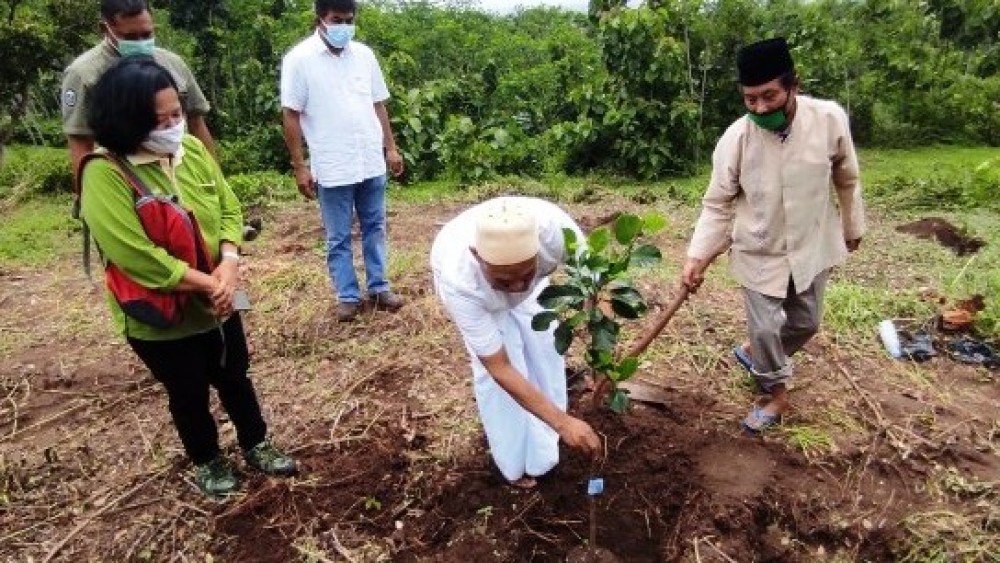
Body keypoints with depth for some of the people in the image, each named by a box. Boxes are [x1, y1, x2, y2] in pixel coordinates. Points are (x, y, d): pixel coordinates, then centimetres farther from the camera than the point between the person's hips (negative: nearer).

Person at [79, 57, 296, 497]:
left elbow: (229, 210, -1)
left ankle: (256, 445, 43)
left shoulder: (193, 149, -5)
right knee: (189, 393, 16)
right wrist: (209, 283, -23)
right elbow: (139, 256, -28)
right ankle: (206, 461, 41)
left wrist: (229, 264, -18)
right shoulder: (104, 174, -22)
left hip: (216, 303, 5)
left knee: (235, 377, 20)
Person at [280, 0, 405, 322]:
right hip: (332, 168, -4)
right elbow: (291, 115, -6)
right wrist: (299, 166, -10)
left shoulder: (364, 54, 6)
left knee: (374, 228, 12)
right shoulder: (300, 58, -6)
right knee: (338, 237, 7)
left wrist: (391, 148, 8)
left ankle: (378, 288, 24)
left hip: (372, 163, 4)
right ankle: (348, 296, 18)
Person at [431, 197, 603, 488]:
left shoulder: (552, 224, -44)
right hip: (473, 287, -2)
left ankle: (541, 449, 25)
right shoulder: (458, 281, -46)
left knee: (544, 348, 1)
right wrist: (563, 422, -41)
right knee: (491, 369, -11)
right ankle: (516, 463, 12)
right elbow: (500, 369, -38)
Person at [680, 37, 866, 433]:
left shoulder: (830, 119, -17)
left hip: (812, 246, 2)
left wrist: (852, 226, 12)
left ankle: (753, 352, 45)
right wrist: (698, 256, -19)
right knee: (765, 327, 4)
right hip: (759, 252, -2)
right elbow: (717, 204, -10)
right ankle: (778, 393, 30)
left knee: (805, 323, 17)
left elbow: (847, 179, 1)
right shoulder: (735, 138, -20)